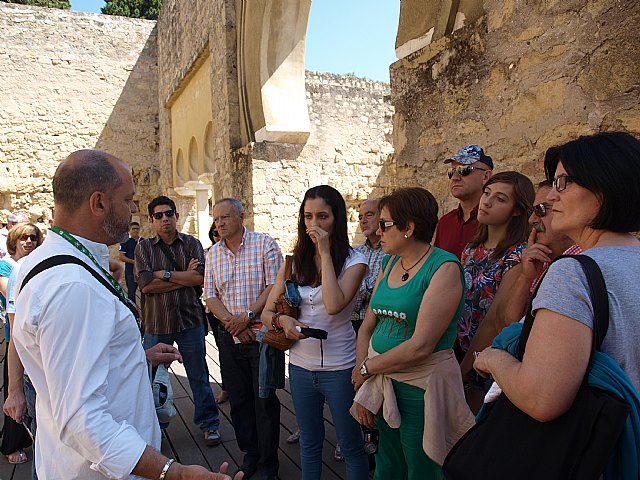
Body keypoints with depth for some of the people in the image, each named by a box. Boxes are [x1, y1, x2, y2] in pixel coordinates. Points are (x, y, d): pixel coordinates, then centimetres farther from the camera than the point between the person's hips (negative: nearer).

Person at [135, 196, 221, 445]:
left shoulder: (191, 244, 3)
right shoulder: (144, 247, 2)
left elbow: (200, 277, -12)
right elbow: (146, 284, -12)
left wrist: (165, 274, -12)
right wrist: (184, 277, -12)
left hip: (190, 321, 0)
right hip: (156, 323, 0)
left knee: (199, 376, 11)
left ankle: (209, 424, 26)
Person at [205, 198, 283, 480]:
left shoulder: (265, 244, -5)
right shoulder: (213, 254, 8)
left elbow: (274, 286, -11)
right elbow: (210, 296, 4)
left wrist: (248, 315, -18)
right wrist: (232, 323, -11)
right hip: (230, 337, 5)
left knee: (265, 401, 4)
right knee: (238, 400, 14)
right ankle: (250, 454, 33)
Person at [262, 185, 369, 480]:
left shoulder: (353, 261, -9)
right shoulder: (294, 262, 3)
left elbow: (334, 305, -26)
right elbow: (267, 313, 3)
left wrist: (325, 253, -20)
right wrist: (282, 320, -20)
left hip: (339, 367, -4)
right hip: (301, 365, 4)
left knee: (351, 447, 11)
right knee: (309, 444, 21)